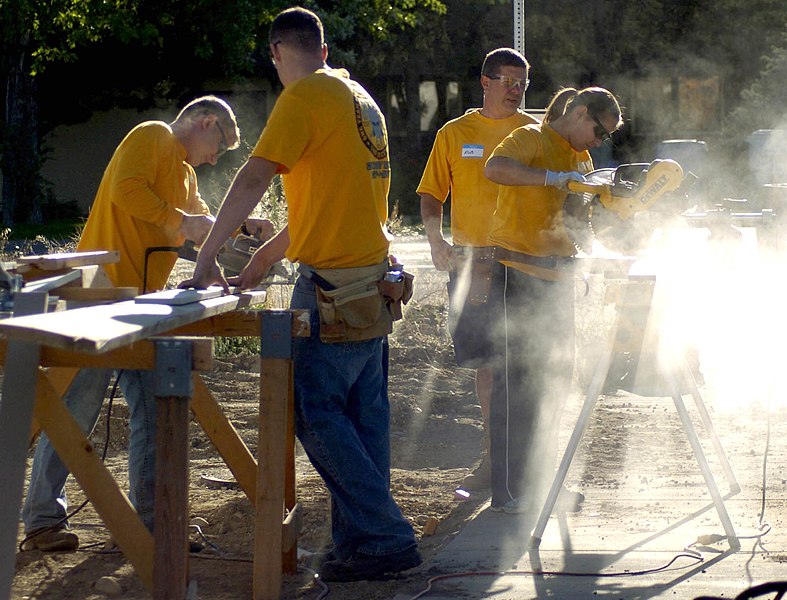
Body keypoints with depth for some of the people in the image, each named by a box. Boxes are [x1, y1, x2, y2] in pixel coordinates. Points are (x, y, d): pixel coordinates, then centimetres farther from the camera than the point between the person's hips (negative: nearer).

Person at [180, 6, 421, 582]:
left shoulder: (306, 96, -11)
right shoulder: (360, 98, 17)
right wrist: (270, 253, 28)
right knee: (363, 414, 9)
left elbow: (253, 179, -17)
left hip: (332, 285, -9)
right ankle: (363, 540, 11)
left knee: (315, 411, -6)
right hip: (373, 277, 9)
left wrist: (207, 258, -14)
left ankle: (387, 537, -8)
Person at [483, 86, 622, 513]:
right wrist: (553, 178, -33)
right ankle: (508, 492, -4)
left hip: (557, 278, 9)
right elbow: (495, 168, -29)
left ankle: (539, 481, 22)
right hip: (517, 274, -9)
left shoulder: (580, 157, 18)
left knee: (555, 377, 12)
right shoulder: (532, 139, -9)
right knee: (516, 379, -7)